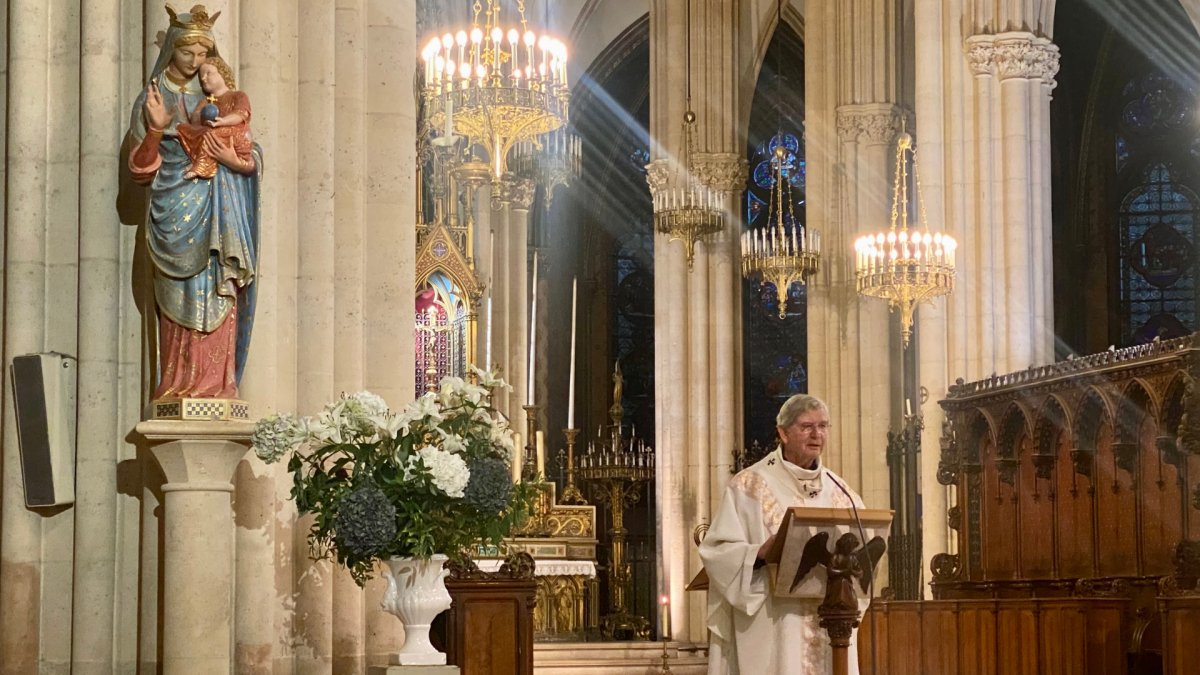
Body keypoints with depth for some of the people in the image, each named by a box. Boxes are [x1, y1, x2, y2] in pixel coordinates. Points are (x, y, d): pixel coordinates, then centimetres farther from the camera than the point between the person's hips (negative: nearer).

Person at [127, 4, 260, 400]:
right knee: (183, 302, -10)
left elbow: (253, 156, 14)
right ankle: (181, 387, -9)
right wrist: (156, 129, -15)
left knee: (217, 303, -4)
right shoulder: (152, 100, 6)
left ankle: (215, 385, -4)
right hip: (177, 217, -3)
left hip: (218, 219, 3)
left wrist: (237, 161, -9)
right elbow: (140, 171, 0)